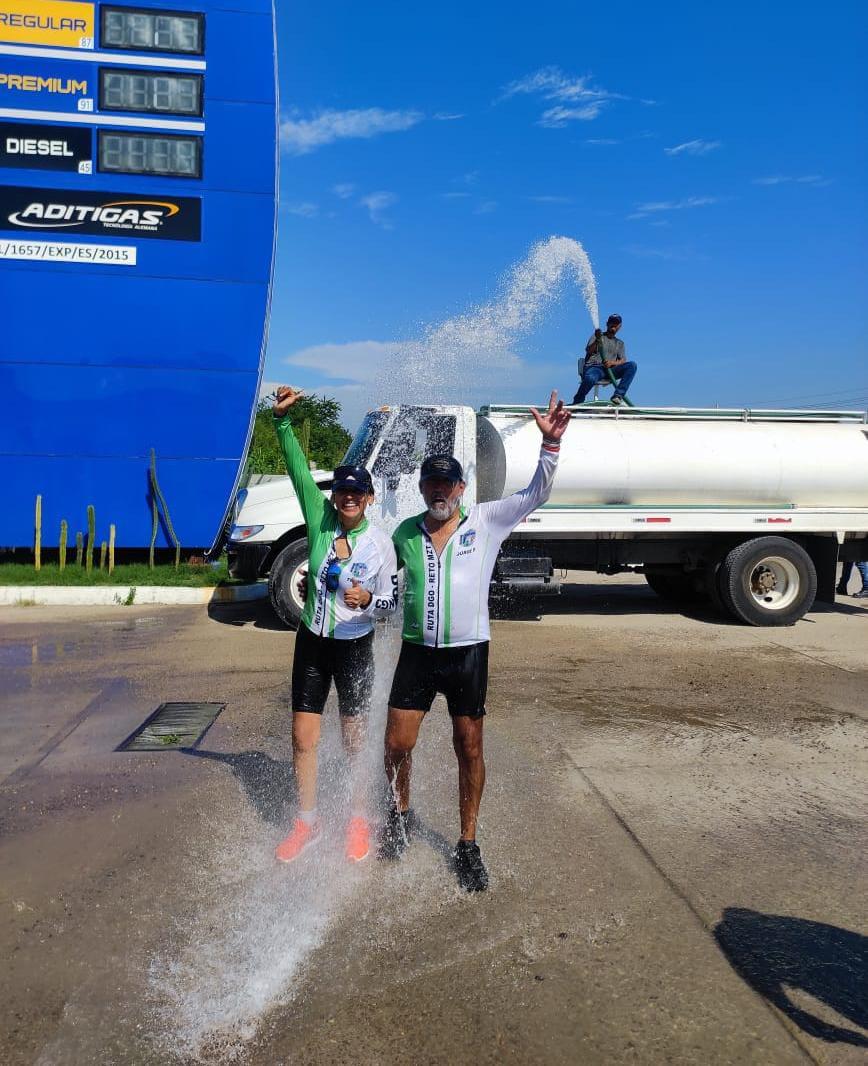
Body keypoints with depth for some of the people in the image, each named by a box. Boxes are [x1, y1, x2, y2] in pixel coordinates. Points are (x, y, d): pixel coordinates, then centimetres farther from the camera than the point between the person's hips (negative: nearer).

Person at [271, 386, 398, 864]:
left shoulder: (381, 542, -9)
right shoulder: (319, 517, -5)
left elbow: (391, 601, -2)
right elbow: (299, 469, -14)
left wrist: (367, 600, -24)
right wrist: (282, 420, -25)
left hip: (355, 648, -2)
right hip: (312, 643, 2)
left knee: (353, 740, 9)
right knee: (302, 738, 7)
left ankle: (358, 820, 31)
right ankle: (306, 822, 26)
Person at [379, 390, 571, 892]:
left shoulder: (486, 521, -3)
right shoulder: (405, 534, 4)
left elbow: (537, 494, -11)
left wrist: (551, 442, -23)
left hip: (468, 652, -2)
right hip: (417, 650, 2)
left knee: (470, 749, 7)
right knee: (398, 744, 5)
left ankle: (468, 844, 24)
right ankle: (400, 815, 35)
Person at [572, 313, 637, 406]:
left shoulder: (620, 343, 25)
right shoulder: (597, 336, 16)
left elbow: (623, 361, 9)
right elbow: (588, 352, -1)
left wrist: (612, 362, -13)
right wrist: (597, 340, -20)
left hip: (610, 370, 3)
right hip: (593, 367, -3)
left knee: (632, 365, -22)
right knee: (590, 378, -41)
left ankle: (618, 395, -30)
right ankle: (576, 403, -19)